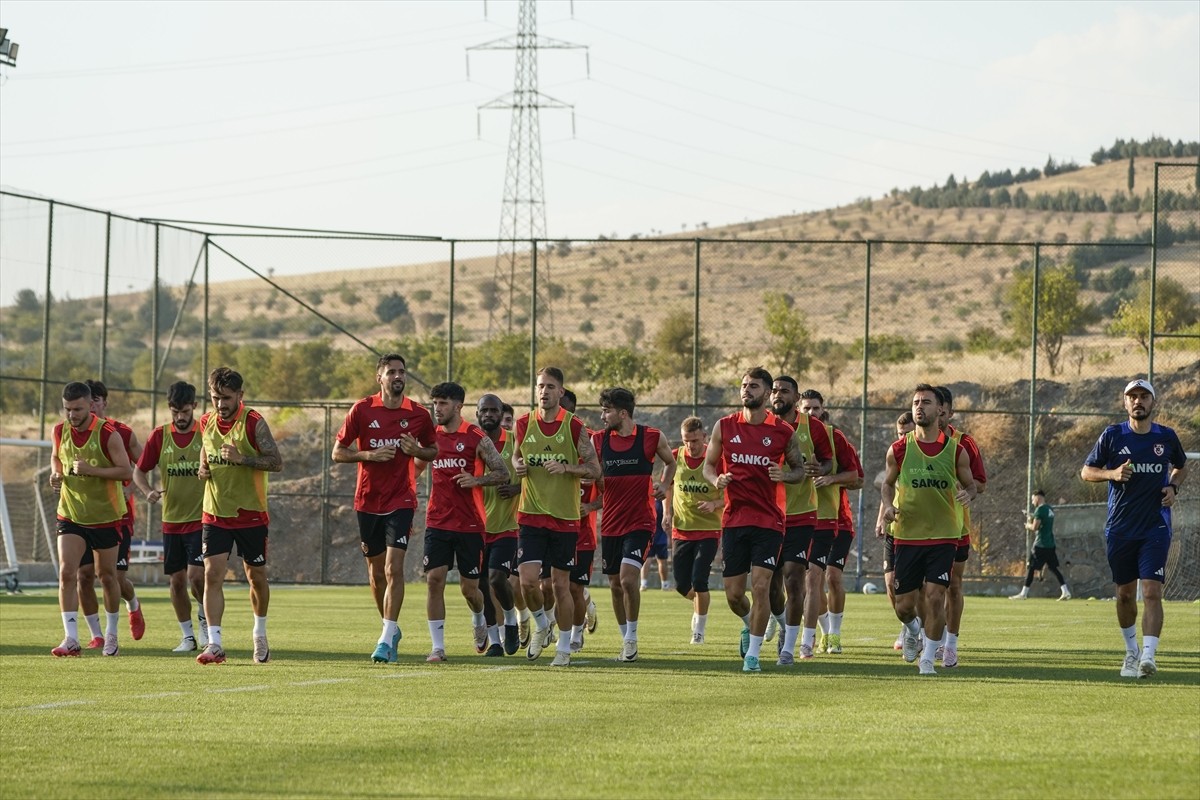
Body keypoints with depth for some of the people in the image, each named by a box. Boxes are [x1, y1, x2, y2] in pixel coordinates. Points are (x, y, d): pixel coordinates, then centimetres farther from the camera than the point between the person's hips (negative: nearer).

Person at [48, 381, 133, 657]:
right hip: (70, 515, 3)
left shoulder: (108, 434, -17)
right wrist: (56, 474, -5)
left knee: (106, 575, 10)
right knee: (67, 572, -13)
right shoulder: (60, 432, -3)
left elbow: (126, 471, -17)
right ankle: (71, 639, -13)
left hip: (105, 517, -3)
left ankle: (111, 634, 30)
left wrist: (91, 470, -27)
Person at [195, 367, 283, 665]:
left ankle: (260, 635, 33)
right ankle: (214, 645, -13)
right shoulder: (207, 422, 5)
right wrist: (203, 468, 2)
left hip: (251, 514, -3)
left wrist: (242, 459, -27)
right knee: (212, 575, -11)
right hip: (214, 514, 3)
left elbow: (276, 462, -15)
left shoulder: (253, 423, -11)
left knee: (256, 576, 10)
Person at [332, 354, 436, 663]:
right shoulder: (362, 410, -3)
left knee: (394, 568, -15)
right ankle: (391, 628, 31)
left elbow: (433, 451, 14)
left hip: (401, 501, -2)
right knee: (376, 571, 11)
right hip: (368, 501, 2)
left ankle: (386, 639, -16)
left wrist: (417, 450, -9)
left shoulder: (419, 415, -1)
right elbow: (338, 452, 1)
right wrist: (369, 455, -16)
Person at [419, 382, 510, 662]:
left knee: (469, 587, 4)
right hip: (437, 522, 3)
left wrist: (476, 480, -19)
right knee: (434, 579, -10)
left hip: (469, 524, -3)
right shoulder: (432, 437, 8)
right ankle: (437, 646, -6)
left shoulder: (476, 438, -5)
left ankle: (479, 621, 38)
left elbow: (502, 473, -4)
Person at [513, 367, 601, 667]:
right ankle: (541, 626, 20)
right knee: (528, 580, -9)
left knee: (561, 584, 3)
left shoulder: (575, 427, -4)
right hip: (530, 515, 2)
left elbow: (595, 470, -2)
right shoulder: (524, 424, 4)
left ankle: (564, 647, 16)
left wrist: (566, 467, -18)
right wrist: (519, 465, -3)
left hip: (565, 518, -2)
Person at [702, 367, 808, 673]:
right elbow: (708, 465, 13)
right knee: (733, 594, 4)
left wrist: (784, 475, -13)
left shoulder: (784, 432, 0)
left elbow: (799, 470, 10)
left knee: (761, 587, -12)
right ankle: (748, 623, 38)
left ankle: (753, 653, -2)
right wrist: (717, 479, -10)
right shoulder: (724, 427, 4)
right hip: (734, 519, 2)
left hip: (768, 521, -2)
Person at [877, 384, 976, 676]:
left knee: (935, 596, -13)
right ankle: (912, 630, 39)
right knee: (904, 605, 4)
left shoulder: (956, 451, -1)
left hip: (943, 536, -1)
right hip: (907, 535, 1)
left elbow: (969, 484, 12)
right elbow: (888, 483, 14)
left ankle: (928, 657, 2)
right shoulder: (899, 450, 0)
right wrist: (886, 506, -7)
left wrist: (968, 494, -12)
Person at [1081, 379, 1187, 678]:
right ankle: (1131, 651, 30)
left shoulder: (1167, 437, 4)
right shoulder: (1112, 435, 0)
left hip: (1156, 527, -1)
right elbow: (1086, 471, 4)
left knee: (1152, 592, -14)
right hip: (1120, 528, 1)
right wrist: (1112, 473, -15)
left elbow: (1181, 467, 23)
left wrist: (1173, 487, 2)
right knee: (1125, 593, 10)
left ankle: (1148, 656, -22)